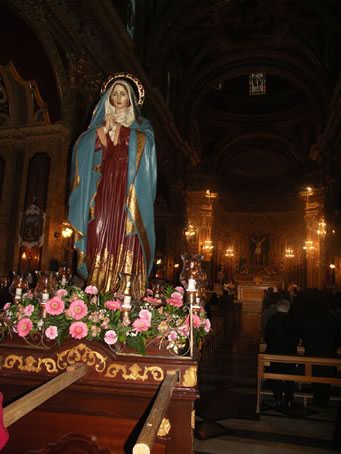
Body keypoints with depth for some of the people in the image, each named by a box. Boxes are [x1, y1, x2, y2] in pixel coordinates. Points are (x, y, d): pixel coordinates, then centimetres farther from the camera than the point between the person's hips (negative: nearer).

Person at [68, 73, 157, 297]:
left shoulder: (141, 124, 18)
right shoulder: (100, 123, 23)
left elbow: (146, 144, -3)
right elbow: (84, 147, 7)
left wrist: (119, 127, -3)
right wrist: (105, 127, -3)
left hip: (129, 191, -2)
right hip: (103, 189, 2)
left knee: (127, 241, -13)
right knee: (101, 235, -11)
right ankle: (98, 293, -11)